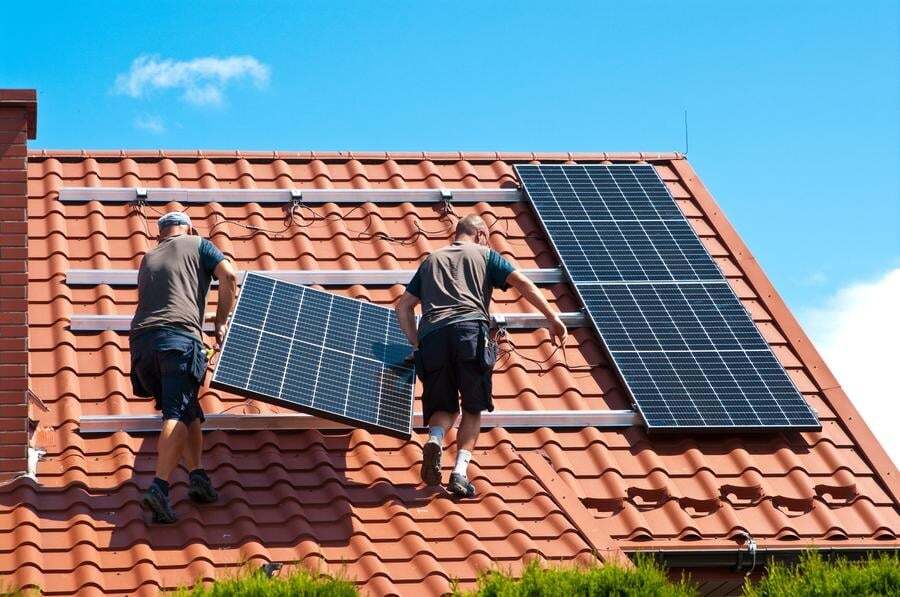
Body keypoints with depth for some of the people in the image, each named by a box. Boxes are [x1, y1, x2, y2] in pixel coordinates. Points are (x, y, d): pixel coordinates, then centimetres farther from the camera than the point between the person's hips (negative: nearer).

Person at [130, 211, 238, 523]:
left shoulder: (148, 259, 31)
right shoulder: (198, 245, 18)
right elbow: (229, 275, 3)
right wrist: (221, 324, 11)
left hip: (141, 339, 5)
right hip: (179, 337, -5)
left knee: (188, 413, 16)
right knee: (177, 414, -13)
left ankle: (197, 475, -1)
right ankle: (159, 488, -29)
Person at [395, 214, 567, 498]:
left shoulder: (431, 260, 32)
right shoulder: (484, 254, 22)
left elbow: (403, 306, 27)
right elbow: (522, 282, 9)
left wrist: (417, 344, 28)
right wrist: (552, 318, 8)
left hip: (431, 336, 3)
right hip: (470, 330, -3)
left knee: (444, 406, 14)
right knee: (473, 408, 8)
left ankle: (435, 439, -20)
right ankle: (460, 472, -10)